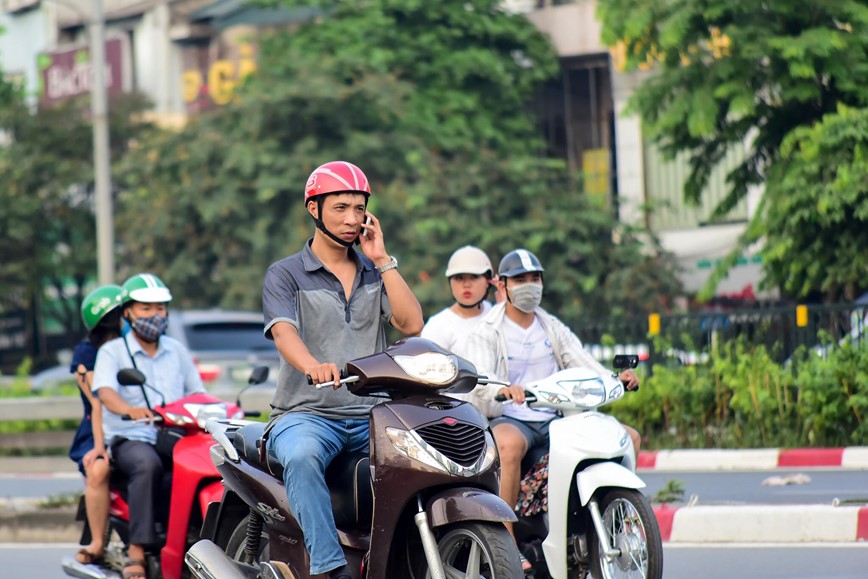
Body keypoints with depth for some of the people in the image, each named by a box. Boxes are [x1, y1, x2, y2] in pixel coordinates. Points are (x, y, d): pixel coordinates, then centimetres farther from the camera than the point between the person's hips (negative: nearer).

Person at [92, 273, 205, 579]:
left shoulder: (176, 350, 21)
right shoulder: (112, 352, 5)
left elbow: (198, 392, 18)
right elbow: (106, 392, -14)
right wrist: (130, 409, -36)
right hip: (130, 439, -4)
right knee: (147, 465, -39)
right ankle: (137, 551, -41)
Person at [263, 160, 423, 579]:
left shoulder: (376, 273, 18)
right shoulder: (286, 274, 4)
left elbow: (411, 325, 3)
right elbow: (283, 332, -15)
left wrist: (382, 261, 1)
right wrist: (314, 367, -38)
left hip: (372, 414, 4)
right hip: (306, 414, -4)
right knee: (302, 457, -38)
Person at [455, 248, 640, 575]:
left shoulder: (553, 329, 18)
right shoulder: (485, 334, 1)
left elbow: (584, 365, 6)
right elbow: (480, 379, -18)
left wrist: (617, 380, -16)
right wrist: (503, 389, -42)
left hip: (555, 421, 6)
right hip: (509, 419, -5)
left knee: (629, 437, -8)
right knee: (509, 444, -42)